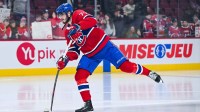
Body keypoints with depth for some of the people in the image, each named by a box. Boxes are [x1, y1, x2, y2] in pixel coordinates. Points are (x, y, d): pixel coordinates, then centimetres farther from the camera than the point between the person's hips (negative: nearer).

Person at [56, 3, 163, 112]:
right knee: (80, 76, -10)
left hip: (104, 45, -6)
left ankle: (150, 73, 12)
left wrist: (77, 27, -42)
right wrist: (65, 59, -13)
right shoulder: (68, 32, 6)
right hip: (90, 55, 6)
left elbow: (92, 21, -31)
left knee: (126, 66, -8)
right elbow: (74, 50, 5)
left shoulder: (78, 14, -12)